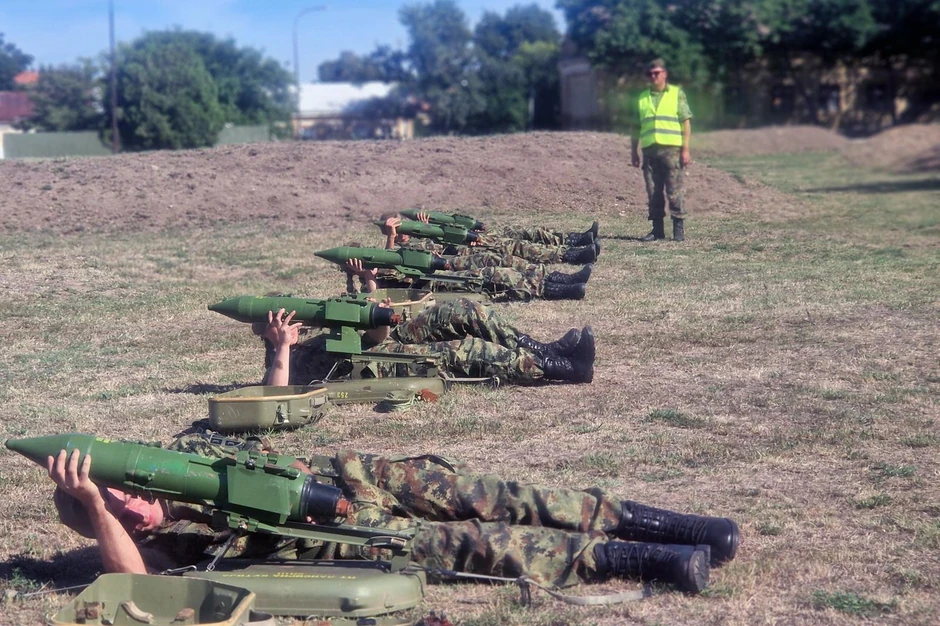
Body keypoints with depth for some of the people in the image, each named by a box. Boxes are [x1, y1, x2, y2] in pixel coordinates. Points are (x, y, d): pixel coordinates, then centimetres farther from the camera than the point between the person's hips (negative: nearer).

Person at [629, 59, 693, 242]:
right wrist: (634, 152, 12)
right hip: (649, 150, 3)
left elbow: (686, 122, 3)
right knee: (653, 192, 4)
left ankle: (679, 229, 0)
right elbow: (636, 127, 18)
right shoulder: (642, 98, 16)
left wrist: (686, 149, -5)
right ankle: (657, 229, 9)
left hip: (672, 148, -3)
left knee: (675, 191, -5)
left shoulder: (677, 93, 7)